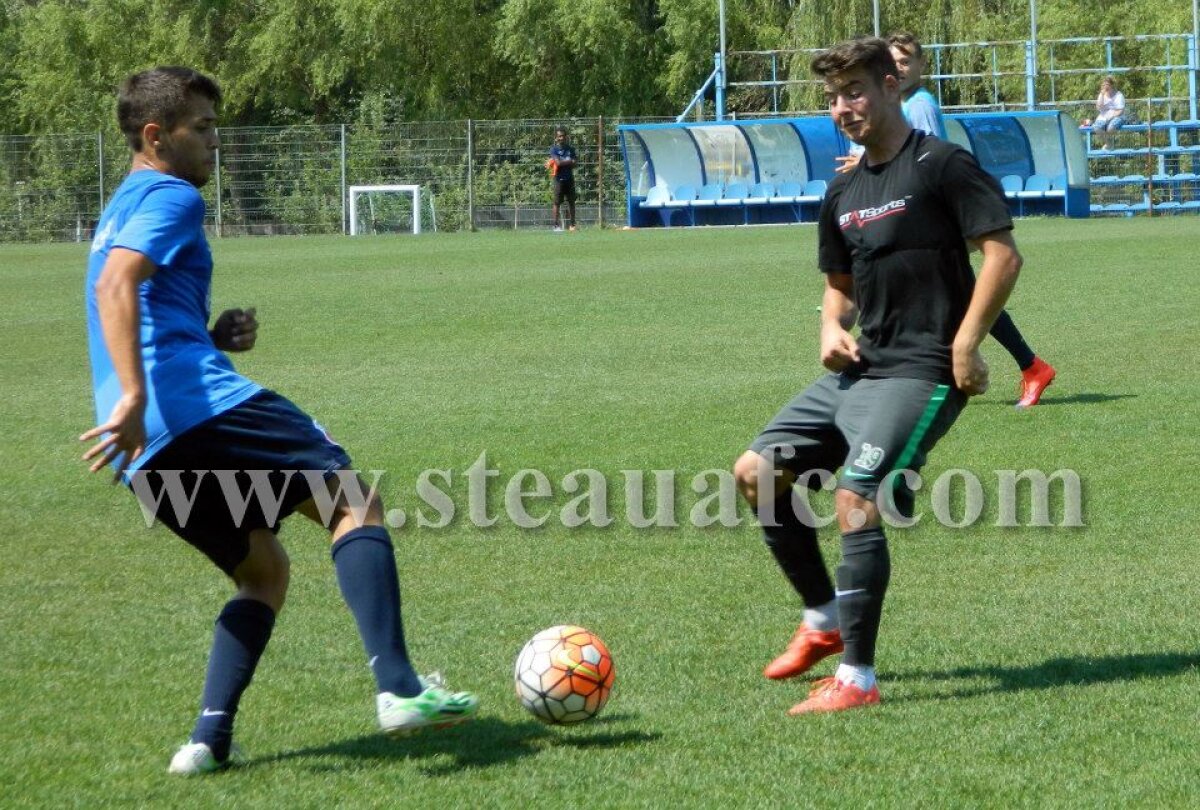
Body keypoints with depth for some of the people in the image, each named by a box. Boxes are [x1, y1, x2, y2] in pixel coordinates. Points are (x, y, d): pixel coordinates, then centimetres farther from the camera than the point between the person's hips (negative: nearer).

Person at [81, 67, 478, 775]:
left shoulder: (120, 213, 30)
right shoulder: (169, 198, -1)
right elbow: (115, 287, -20)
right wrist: (134, 396, -29)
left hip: (147, 453, 10)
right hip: (199, 404, -10)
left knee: (265, 570, 18)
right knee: (355, 501, -5)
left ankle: (210, 739, 1)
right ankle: (399, 688, -21)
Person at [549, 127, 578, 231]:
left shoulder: (570, 149, 9)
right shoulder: (554, 149, -2)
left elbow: (573, 164, 0)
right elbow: (558, 162, -15)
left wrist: (563, 162, -14)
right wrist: (569, 161, -6)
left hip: (569, 178, 4)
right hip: (559, 179, -4)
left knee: (571, 202, 5)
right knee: (557, 203, -4)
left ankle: (571, 224, 10)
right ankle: (556, 225, -2)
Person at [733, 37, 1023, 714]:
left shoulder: (941, 166, -9)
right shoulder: (844, 192, 15)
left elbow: (1003, 254, -13)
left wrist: (965, 345, -17)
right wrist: (833, 329, 4)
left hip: (920, 373, -9)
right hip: (858, 368, 9)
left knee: (855, 501, -21)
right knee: (757, 472, 6)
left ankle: (857, 679, -13)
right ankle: (824, 621, 19)